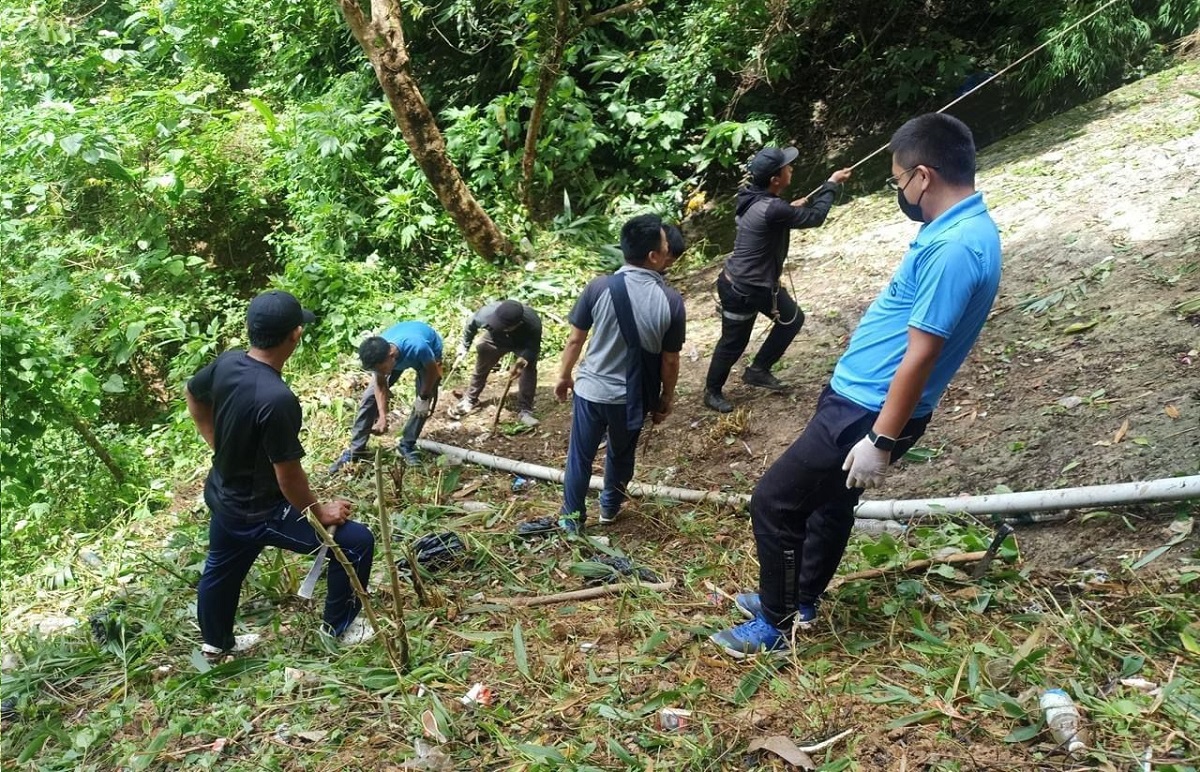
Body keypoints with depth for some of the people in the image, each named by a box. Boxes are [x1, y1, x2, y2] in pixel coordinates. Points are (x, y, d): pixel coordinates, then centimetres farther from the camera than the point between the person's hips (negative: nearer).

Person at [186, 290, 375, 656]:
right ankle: (340, 626, 23)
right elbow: (288, 476, -28)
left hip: (223, 497, 9)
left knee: (220, 569, 31)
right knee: (356, 542, 4)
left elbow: (192, 394, 11)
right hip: (260, 512, -9)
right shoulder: (277, 399, -36)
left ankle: (216, 641, 57)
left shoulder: (227, 363, -11)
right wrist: (319, 512, -11)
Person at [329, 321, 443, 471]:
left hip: (428, 354, -3)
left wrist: (423, 397, -15)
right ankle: (355, 451, 4)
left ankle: (407, 446, 9)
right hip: (398, 354, 3)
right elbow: (380, 385, -16)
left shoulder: (417, 347, -47)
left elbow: (433, 371, -25)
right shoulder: (377, 354, -34)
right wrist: (382, 417, -22)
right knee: (370, 396, -5)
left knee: (424, 405, -14)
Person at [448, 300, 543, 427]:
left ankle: (524, 411, -10)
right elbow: (471, 325, -18)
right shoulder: (488, 313, -41)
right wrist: (464, 347, -9)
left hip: (523, 344, -2)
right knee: (480, 368, 13)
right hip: (495, 339, 2)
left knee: (529, 370, -22)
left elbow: (533, 347, -28)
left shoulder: (533, 324, -46)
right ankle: (470, 400, 38)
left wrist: (524, 358, -50)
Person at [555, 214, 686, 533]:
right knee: (621, 454, 26)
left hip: (591, 390, -1)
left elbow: (575, 340, -7)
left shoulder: (599, 287, -16)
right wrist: (666, 399, 8)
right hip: (632, 397, 1)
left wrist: (564, 376, 10)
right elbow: (670, 361, -8)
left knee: (580, 456, 18)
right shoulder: (671, 300, -16)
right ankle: (610, 506, 47)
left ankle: (572, 519, 32)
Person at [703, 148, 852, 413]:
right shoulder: (771, 209, -31)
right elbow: (814, 217, -19)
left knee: (792, 319, 18)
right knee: (733, 343, 8)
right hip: (740, 291, -9)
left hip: (762, 283, 10)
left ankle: (758, 370, 29)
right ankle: (712, 391, 29)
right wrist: (832, 184, -6)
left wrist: (791, 209, 5)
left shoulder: (756, 197, -3)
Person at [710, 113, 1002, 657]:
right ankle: (798, 601, 44)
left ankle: (773, 629, 15)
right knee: (831, 502, 24)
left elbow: (922, 354, -26)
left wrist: (881, 440, -23)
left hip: (868, 413, -11)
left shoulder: (955, 248, -26)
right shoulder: (957, 228, 7)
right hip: (862, 399, 11)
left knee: (773, 503, -2)